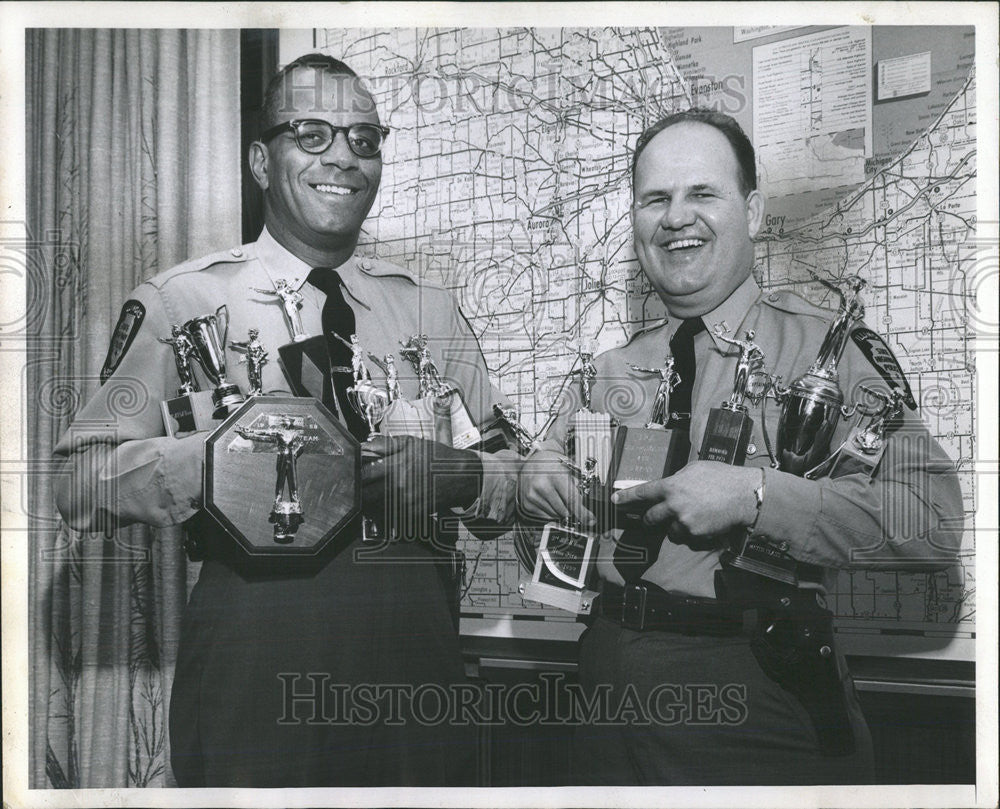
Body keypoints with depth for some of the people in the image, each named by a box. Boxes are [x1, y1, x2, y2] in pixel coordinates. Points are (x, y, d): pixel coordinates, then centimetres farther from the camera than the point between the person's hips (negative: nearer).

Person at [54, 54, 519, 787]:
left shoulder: (430, 310, 13)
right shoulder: (181, 300, 1)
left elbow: (511, 483, 11)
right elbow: (81, 487, -5)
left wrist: (457, 473, -11)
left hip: (417, 642, 4)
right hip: (256, 644, -3)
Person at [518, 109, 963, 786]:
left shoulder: (826, 347, -9)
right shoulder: (611, 369, 8)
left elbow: (935, 518, -19)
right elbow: (550, 465, 21)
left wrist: (752, 495, -27)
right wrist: (540, 482, -3)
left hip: (756, 697, -5)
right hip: (611, 684, 5)